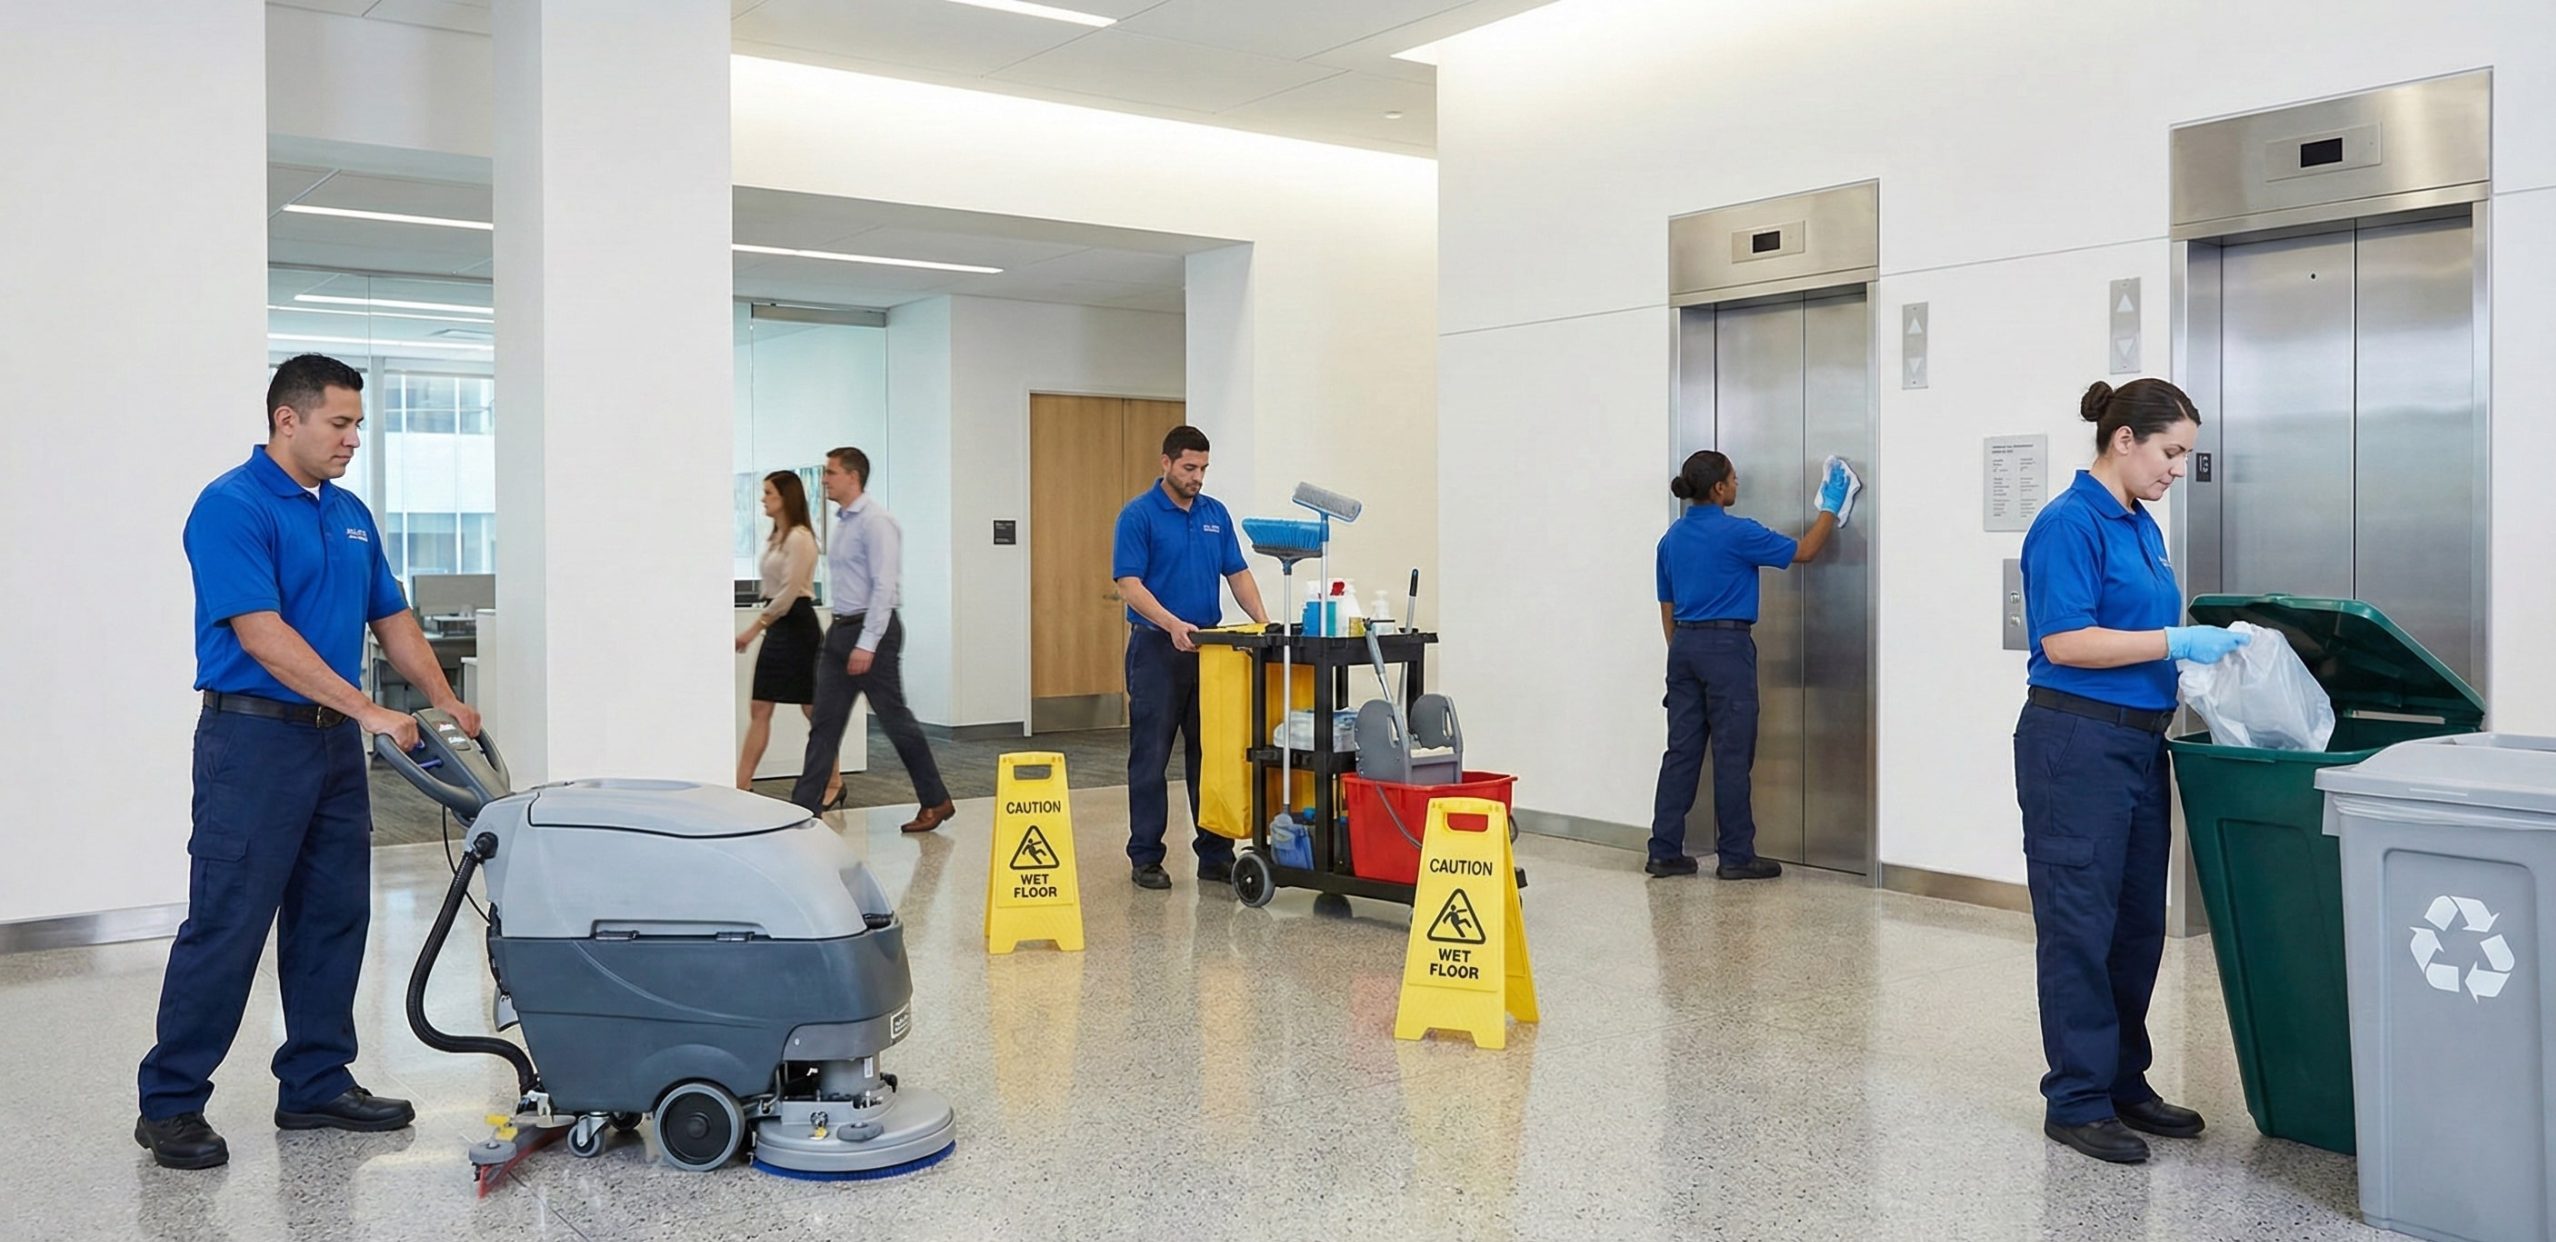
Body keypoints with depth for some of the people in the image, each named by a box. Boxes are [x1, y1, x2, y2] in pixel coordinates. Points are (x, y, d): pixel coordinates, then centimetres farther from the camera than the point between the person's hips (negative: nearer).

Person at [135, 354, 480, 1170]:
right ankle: (170, 1103, 8)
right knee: (226, 924, -4)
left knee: (334, 919, 10)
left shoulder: (350, 514, 13)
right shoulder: (231, 506, -13)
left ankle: (316, 1085, 19)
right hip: (255, 737, -8)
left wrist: (445, 703, 6)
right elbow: (262, 635, -22)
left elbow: (392, 619, 17)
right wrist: (370, 710, -24)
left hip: (334, 740, 8)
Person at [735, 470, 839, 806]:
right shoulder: (774, 539, 14)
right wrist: (760, 629, 14)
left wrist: (754, 628, -20)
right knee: (759, 709, 4)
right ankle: (742, 785, 4)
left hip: (797, 624, -9)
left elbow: (788, 592, -20)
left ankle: (834, 785, 12)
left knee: (813, 709, 0)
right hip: (776, 626, 9)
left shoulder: (799, 538, -14)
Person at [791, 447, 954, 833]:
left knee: (896, 719, 0)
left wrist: (866, 644, -23)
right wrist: (845, 636, 15)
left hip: (873, 629, -9)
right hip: (841, 628, 9)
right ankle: (804, 807, 8)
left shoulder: (875, 522, -14)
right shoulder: (842, 522, 14)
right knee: (824, 722, 5)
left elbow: (884, 586, -20)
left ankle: (935, 802, 12)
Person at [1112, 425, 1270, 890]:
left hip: (1208, 647, 6)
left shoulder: (1216, 514, 10)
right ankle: (1146, 857, 8)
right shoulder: (1138, 514, -8)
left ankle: (1215, 854, 14)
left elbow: (1237, 573, 11)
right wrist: (1173, 624, -28)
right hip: (1157, 647, -5)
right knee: (1151, 758, 0)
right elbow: (1129, 585, -15)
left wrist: (1262, 620, -6)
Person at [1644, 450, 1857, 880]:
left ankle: (1665, 852, 7)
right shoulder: (1736, 532, -11)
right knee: (1732, 754, 0)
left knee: (1681, 750, 8)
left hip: (1684, 646, 7)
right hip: (1726, 647, -7)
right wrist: (1831, 506, 9)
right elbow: (1803, 552, -2)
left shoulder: (1672, 537, 10)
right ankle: (1736, 856, 5)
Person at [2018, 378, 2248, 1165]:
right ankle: (2076, 1100, 8)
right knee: (2080, 924, -2)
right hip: (2076, 744, -9)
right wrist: (2176, 642, -18)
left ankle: (2125, 1083, 25)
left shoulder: (2141, 526, 15)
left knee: (2138, 923, 14)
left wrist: (2203, 647, 6)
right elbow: (2065, 642, -20)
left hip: (2138, 743, 9)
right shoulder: (2069, 523, -13)